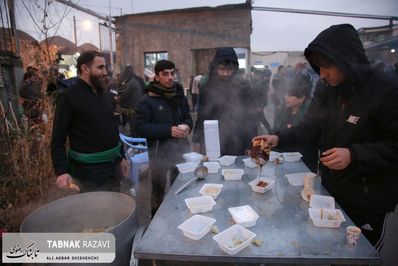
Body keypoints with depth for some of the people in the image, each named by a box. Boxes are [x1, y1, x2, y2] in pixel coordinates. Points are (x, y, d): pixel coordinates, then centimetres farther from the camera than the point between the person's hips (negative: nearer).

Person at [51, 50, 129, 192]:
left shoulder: (107, 96, 8)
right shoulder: (69, 97, -12)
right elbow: (58, 139, -14)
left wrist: (121, 157, 17)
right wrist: (61, 171, -24)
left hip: (113, 167, 7)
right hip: (88, 171, -7)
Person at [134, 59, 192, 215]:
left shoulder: (180, 96, 7)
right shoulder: (146, 101, -9)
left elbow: (187, 117, 16)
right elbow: (140, 128, -15)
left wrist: (187, 125, -9)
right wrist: (168, 130, -23)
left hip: (180, 149, 4)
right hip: (159, 152, -4)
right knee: (158, 189, 12)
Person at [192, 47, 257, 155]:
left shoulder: (244, 86, -6)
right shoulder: (206, 86, 2)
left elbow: (251, 118, -4)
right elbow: (201, 115, 8)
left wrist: (250, 146, -7)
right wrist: (197, 140, 6)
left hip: (236, 146, -2)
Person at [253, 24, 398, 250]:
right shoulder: (326, 90, -2)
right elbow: (312, 126, 0)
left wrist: (354, 155, -31)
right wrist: (279, 138, -14)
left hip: (369, 198, -5)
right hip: (330, 188, 5)